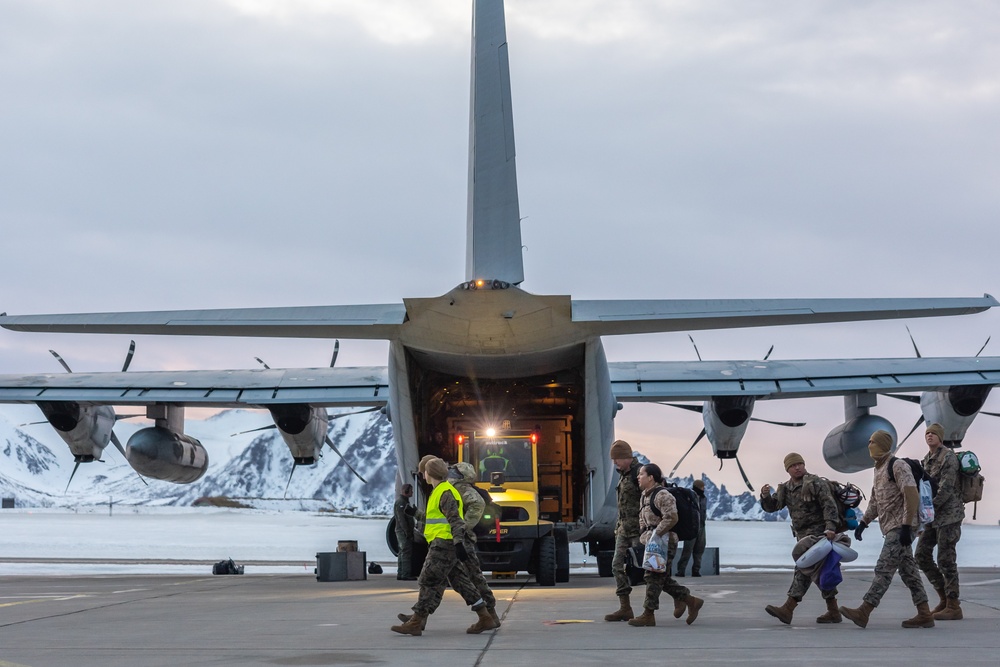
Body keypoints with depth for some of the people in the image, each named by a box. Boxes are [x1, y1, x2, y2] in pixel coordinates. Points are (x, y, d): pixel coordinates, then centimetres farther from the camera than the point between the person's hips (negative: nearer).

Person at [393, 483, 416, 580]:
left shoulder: (404, 501, 20)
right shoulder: (400, 502, -13)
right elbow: (401, 519, -20)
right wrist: (407, 532, -23)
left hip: (403, 532, 11)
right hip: (403, 531, -11)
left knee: (402, 553, 12)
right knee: (406, 553, -13)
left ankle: (400, 574, 15)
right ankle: (406, 575, -16)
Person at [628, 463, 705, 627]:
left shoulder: (662, 495, -16)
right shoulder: (644, 495, 15)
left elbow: (672, 518, -24)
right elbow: (642, 518, 24)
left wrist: (655, 534, -22)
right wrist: (645, 534, 10)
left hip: (665, 541, -10)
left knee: (653, 577, -8)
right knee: (662, 577, 10)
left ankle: (648, 615, -4)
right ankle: (691, 601, 19)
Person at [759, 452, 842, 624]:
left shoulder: (815, 483, -8)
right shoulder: (786, 489, 14)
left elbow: (829, 505, -17)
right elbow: (771, 507, 11)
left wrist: (830, 527, -29)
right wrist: (765, 496, -11)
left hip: (817, 532, -8)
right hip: (802, 534, 8)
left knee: (804, 568, -15)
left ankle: (788, 609, -23)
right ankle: (833, 612, 16)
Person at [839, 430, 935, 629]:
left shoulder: (898, 466, -11)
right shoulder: (879, 469, 19)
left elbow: (912, 496, -19)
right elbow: (875, 501, 25)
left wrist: (906, 526, -23)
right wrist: (863, 522, 15)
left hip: (900, 527, -10)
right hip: (892, 528, 10)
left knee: (884, 569, -12)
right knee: (908, 571, 9)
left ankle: (863, 612, -18)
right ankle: (924, 615, 11)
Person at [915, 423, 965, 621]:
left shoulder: (948, 457, -11)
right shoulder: (927, 459, 14)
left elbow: (946, 489, -19)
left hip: (948, 514, -9)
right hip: (934, 516, 9)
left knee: (946, 560, -7)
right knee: (921, 555, 7)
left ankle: (953, 606, 0)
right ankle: (944, 597, 18)